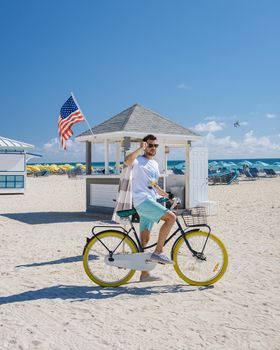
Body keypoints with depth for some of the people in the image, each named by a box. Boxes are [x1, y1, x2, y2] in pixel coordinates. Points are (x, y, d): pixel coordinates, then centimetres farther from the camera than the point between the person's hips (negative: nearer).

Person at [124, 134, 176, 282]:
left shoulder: (155, 164, 22)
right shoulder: (138, 160, -3)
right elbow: (127, 161, -29)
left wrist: (167, 195, 24)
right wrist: (140, 148, -23)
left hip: (150, 202, 8)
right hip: (142, 200, -8)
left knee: (144, 239, 10)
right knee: (171, 217, -23)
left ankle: (144, 274, 16)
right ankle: (158, 252, -16)